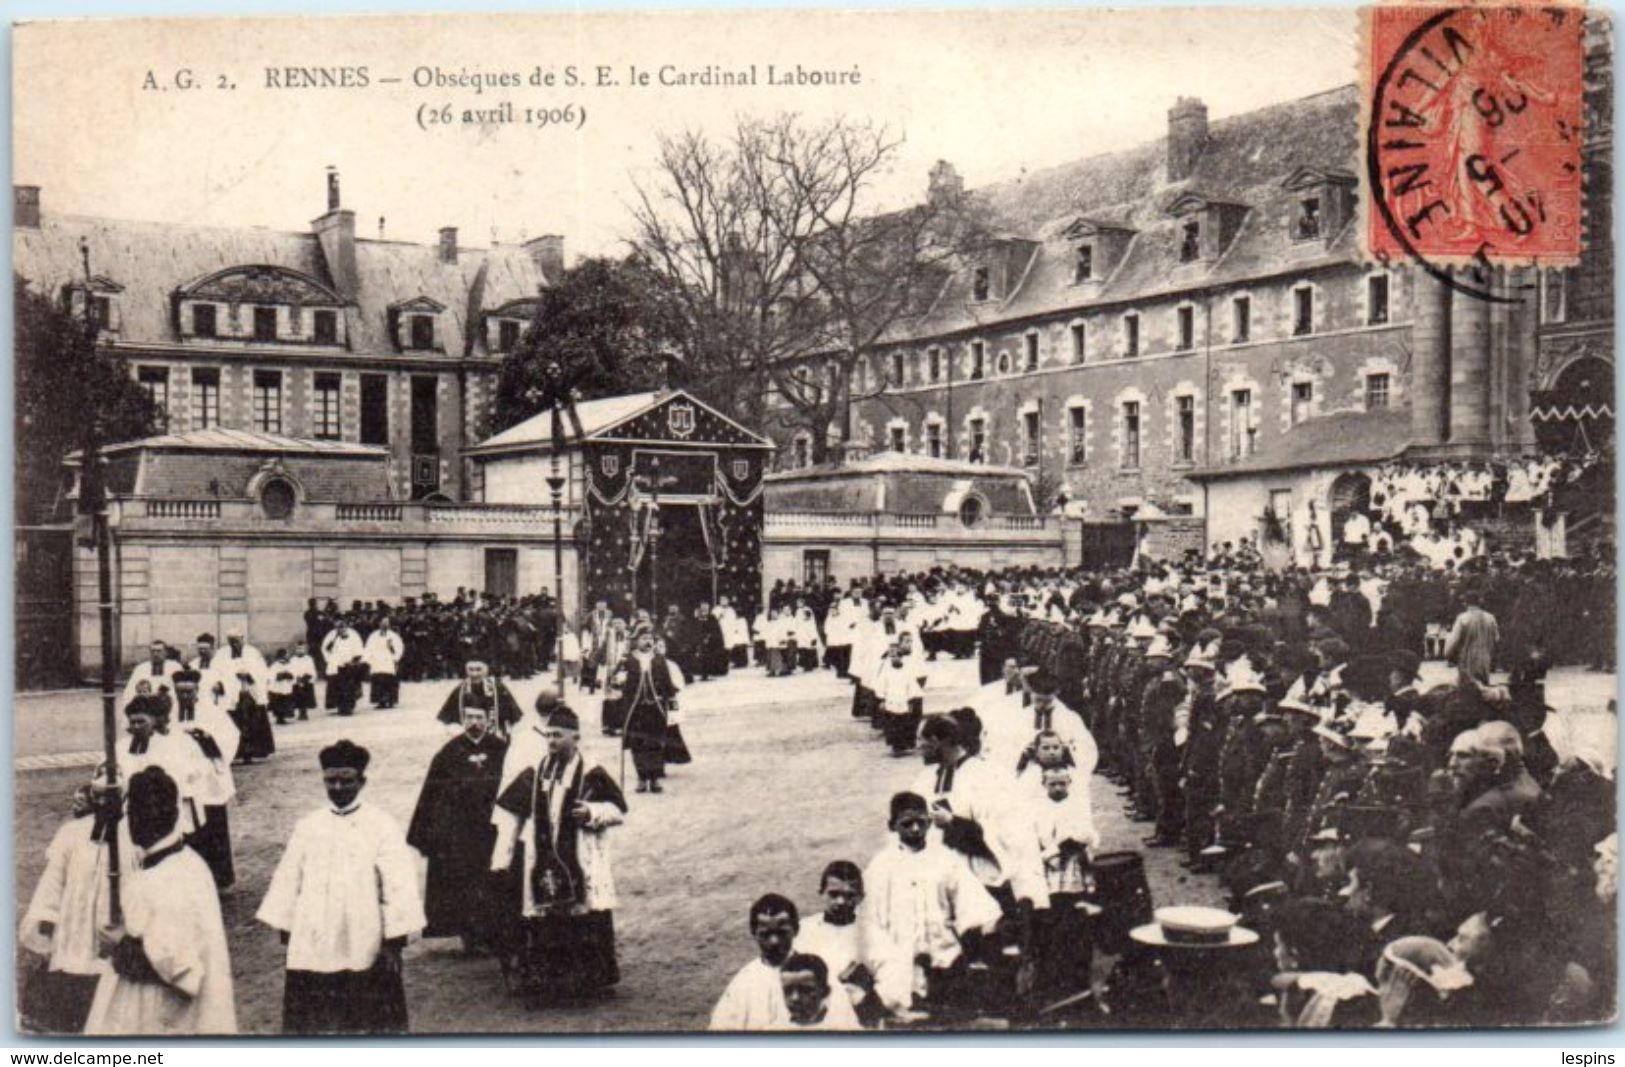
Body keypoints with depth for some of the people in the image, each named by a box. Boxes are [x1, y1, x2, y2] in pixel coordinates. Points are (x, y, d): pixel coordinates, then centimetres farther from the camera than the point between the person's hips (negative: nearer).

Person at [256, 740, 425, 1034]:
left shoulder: (382, 826, -5)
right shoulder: (306, 827, 7)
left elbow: (399, 885, -8)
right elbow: (287, 880, 12)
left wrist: (394, 943, -11)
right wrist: (285, 932, 10)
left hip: (365, 952, -3)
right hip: (311, 950, 3)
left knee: (370, 1023, 4)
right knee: (313, 1024, 6)